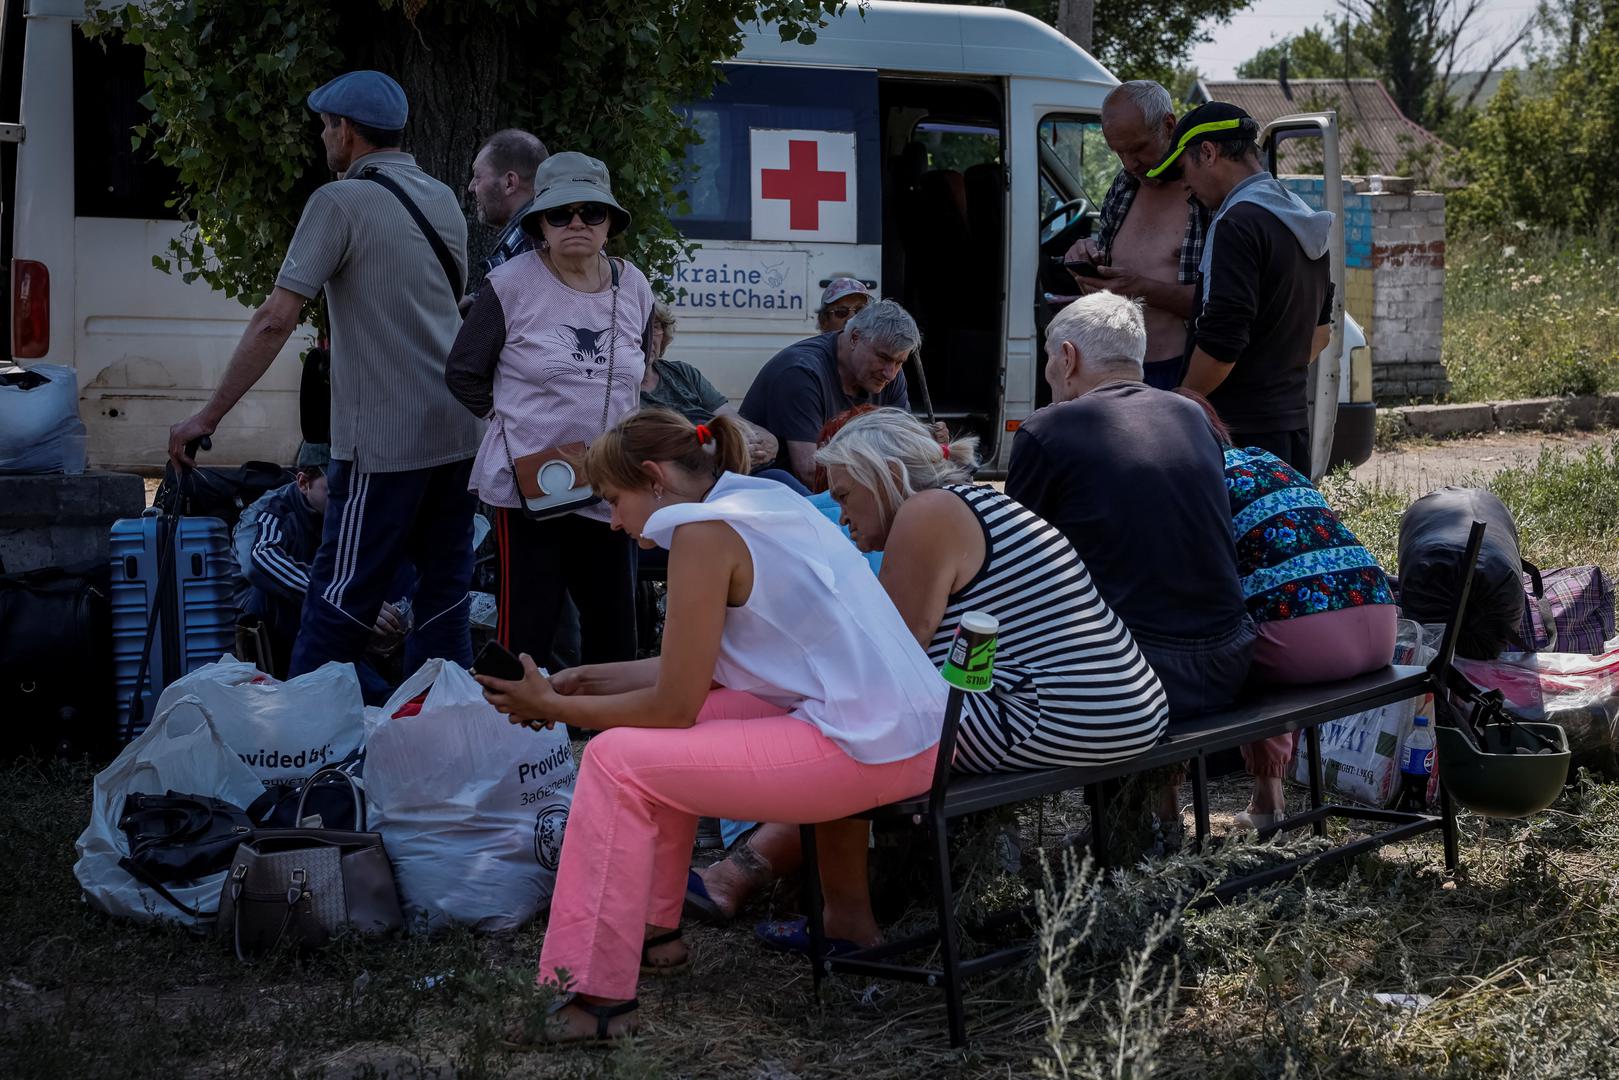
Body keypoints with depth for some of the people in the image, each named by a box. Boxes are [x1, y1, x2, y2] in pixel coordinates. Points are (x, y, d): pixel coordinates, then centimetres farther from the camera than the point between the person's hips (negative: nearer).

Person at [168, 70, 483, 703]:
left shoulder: (341, 202, -9)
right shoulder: (444, 201, 12)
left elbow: (276, 321, -14)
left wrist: (209, 417, -10)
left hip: (384, 438, -7)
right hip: (457, 434, 7)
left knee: (338, 605, -2)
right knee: (443, 599, 9)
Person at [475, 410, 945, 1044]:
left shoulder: (704, 529, -12)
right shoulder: (761, 500, 15)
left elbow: (675, 705, -10)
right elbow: (700, 669, 20)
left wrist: (552, 707, 1)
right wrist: (598, 679, 19)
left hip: (867, 751, -10)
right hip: (904, 726, 10)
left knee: (617, 761, -7)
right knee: (656, 736, 20)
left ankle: (595, 997, -4)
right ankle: (654, 933, 28)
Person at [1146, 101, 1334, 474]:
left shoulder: (1237, 224, -16)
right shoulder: (1302, 220, 16)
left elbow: (1221, 344, -22)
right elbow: (1321, 330, 24)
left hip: (1241, 429, -10)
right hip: (1293, 417, 10)